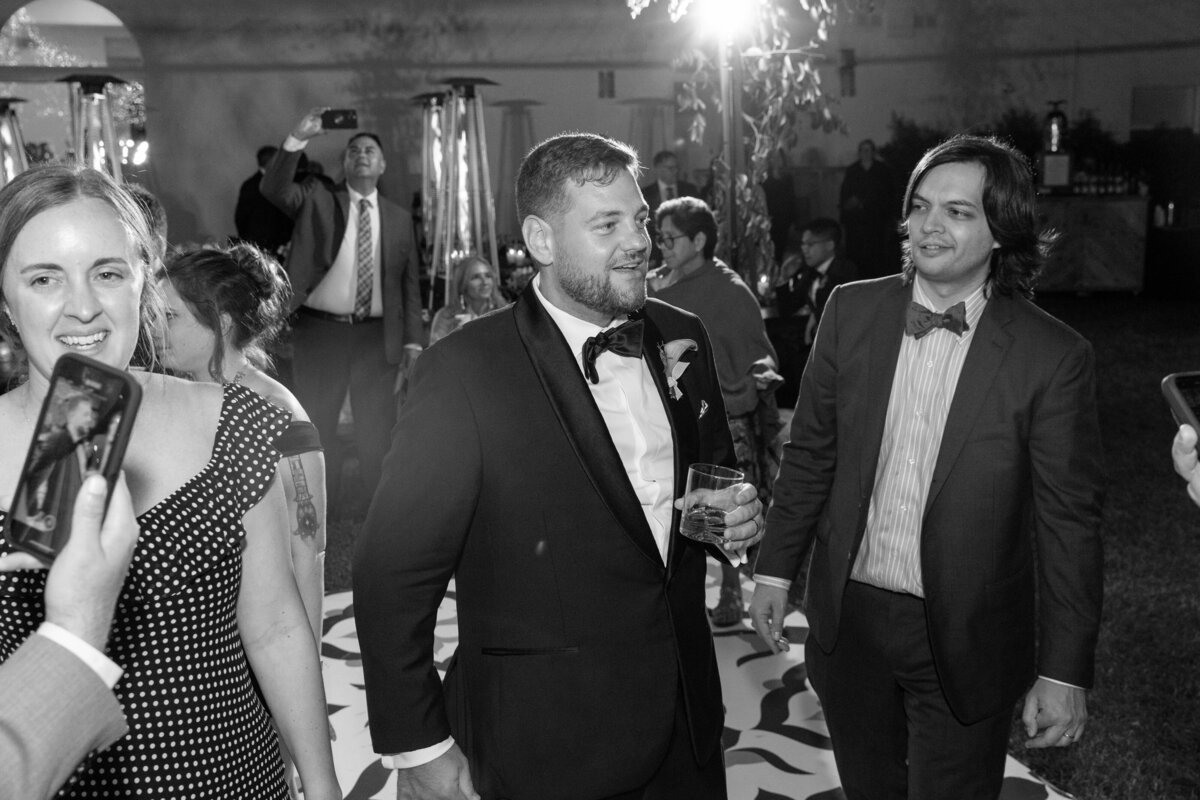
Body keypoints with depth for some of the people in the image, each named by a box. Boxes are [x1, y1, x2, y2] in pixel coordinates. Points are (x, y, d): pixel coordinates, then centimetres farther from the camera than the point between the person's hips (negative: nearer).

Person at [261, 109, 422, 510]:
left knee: (377, 425, 7)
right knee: (315, 422, 6)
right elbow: (274, 189, -13)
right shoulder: (317, 199, 5)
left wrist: (412, 340, 1)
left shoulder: (398, 218, 10)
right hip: (320, 328, -1)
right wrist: (297, 139, -25)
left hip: (376, 335, 1)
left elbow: (409, 283, 8)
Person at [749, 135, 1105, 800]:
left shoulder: (1053, 356, -13)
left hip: (966, 639, -3)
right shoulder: (851, 310, -4)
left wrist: (1065, 670, -9)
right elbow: (810, 452, 4)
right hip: (848, 615, 3)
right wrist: (775, 567, 4)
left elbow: (1069, 520, -9)